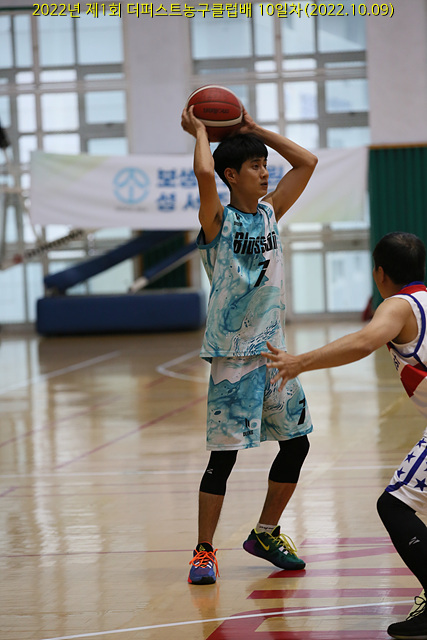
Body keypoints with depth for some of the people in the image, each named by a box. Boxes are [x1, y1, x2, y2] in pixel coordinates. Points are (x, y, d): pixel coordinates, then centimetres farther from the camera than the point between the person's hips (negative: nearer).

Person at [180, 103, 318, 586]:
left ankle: (265, 534, 26)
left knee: (296, 443, 11)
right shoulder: (218, 220, -10)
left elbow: (307, 162, 12)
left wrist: (256, 130, 10)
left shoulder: (270, 213, 9)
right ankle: (204, 551, 3)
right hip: (232, 354, -7)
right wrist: (199, 131, -12)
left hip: (273, 349, 7)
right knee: (224, 454, -7)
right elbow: (204, 172, -29)